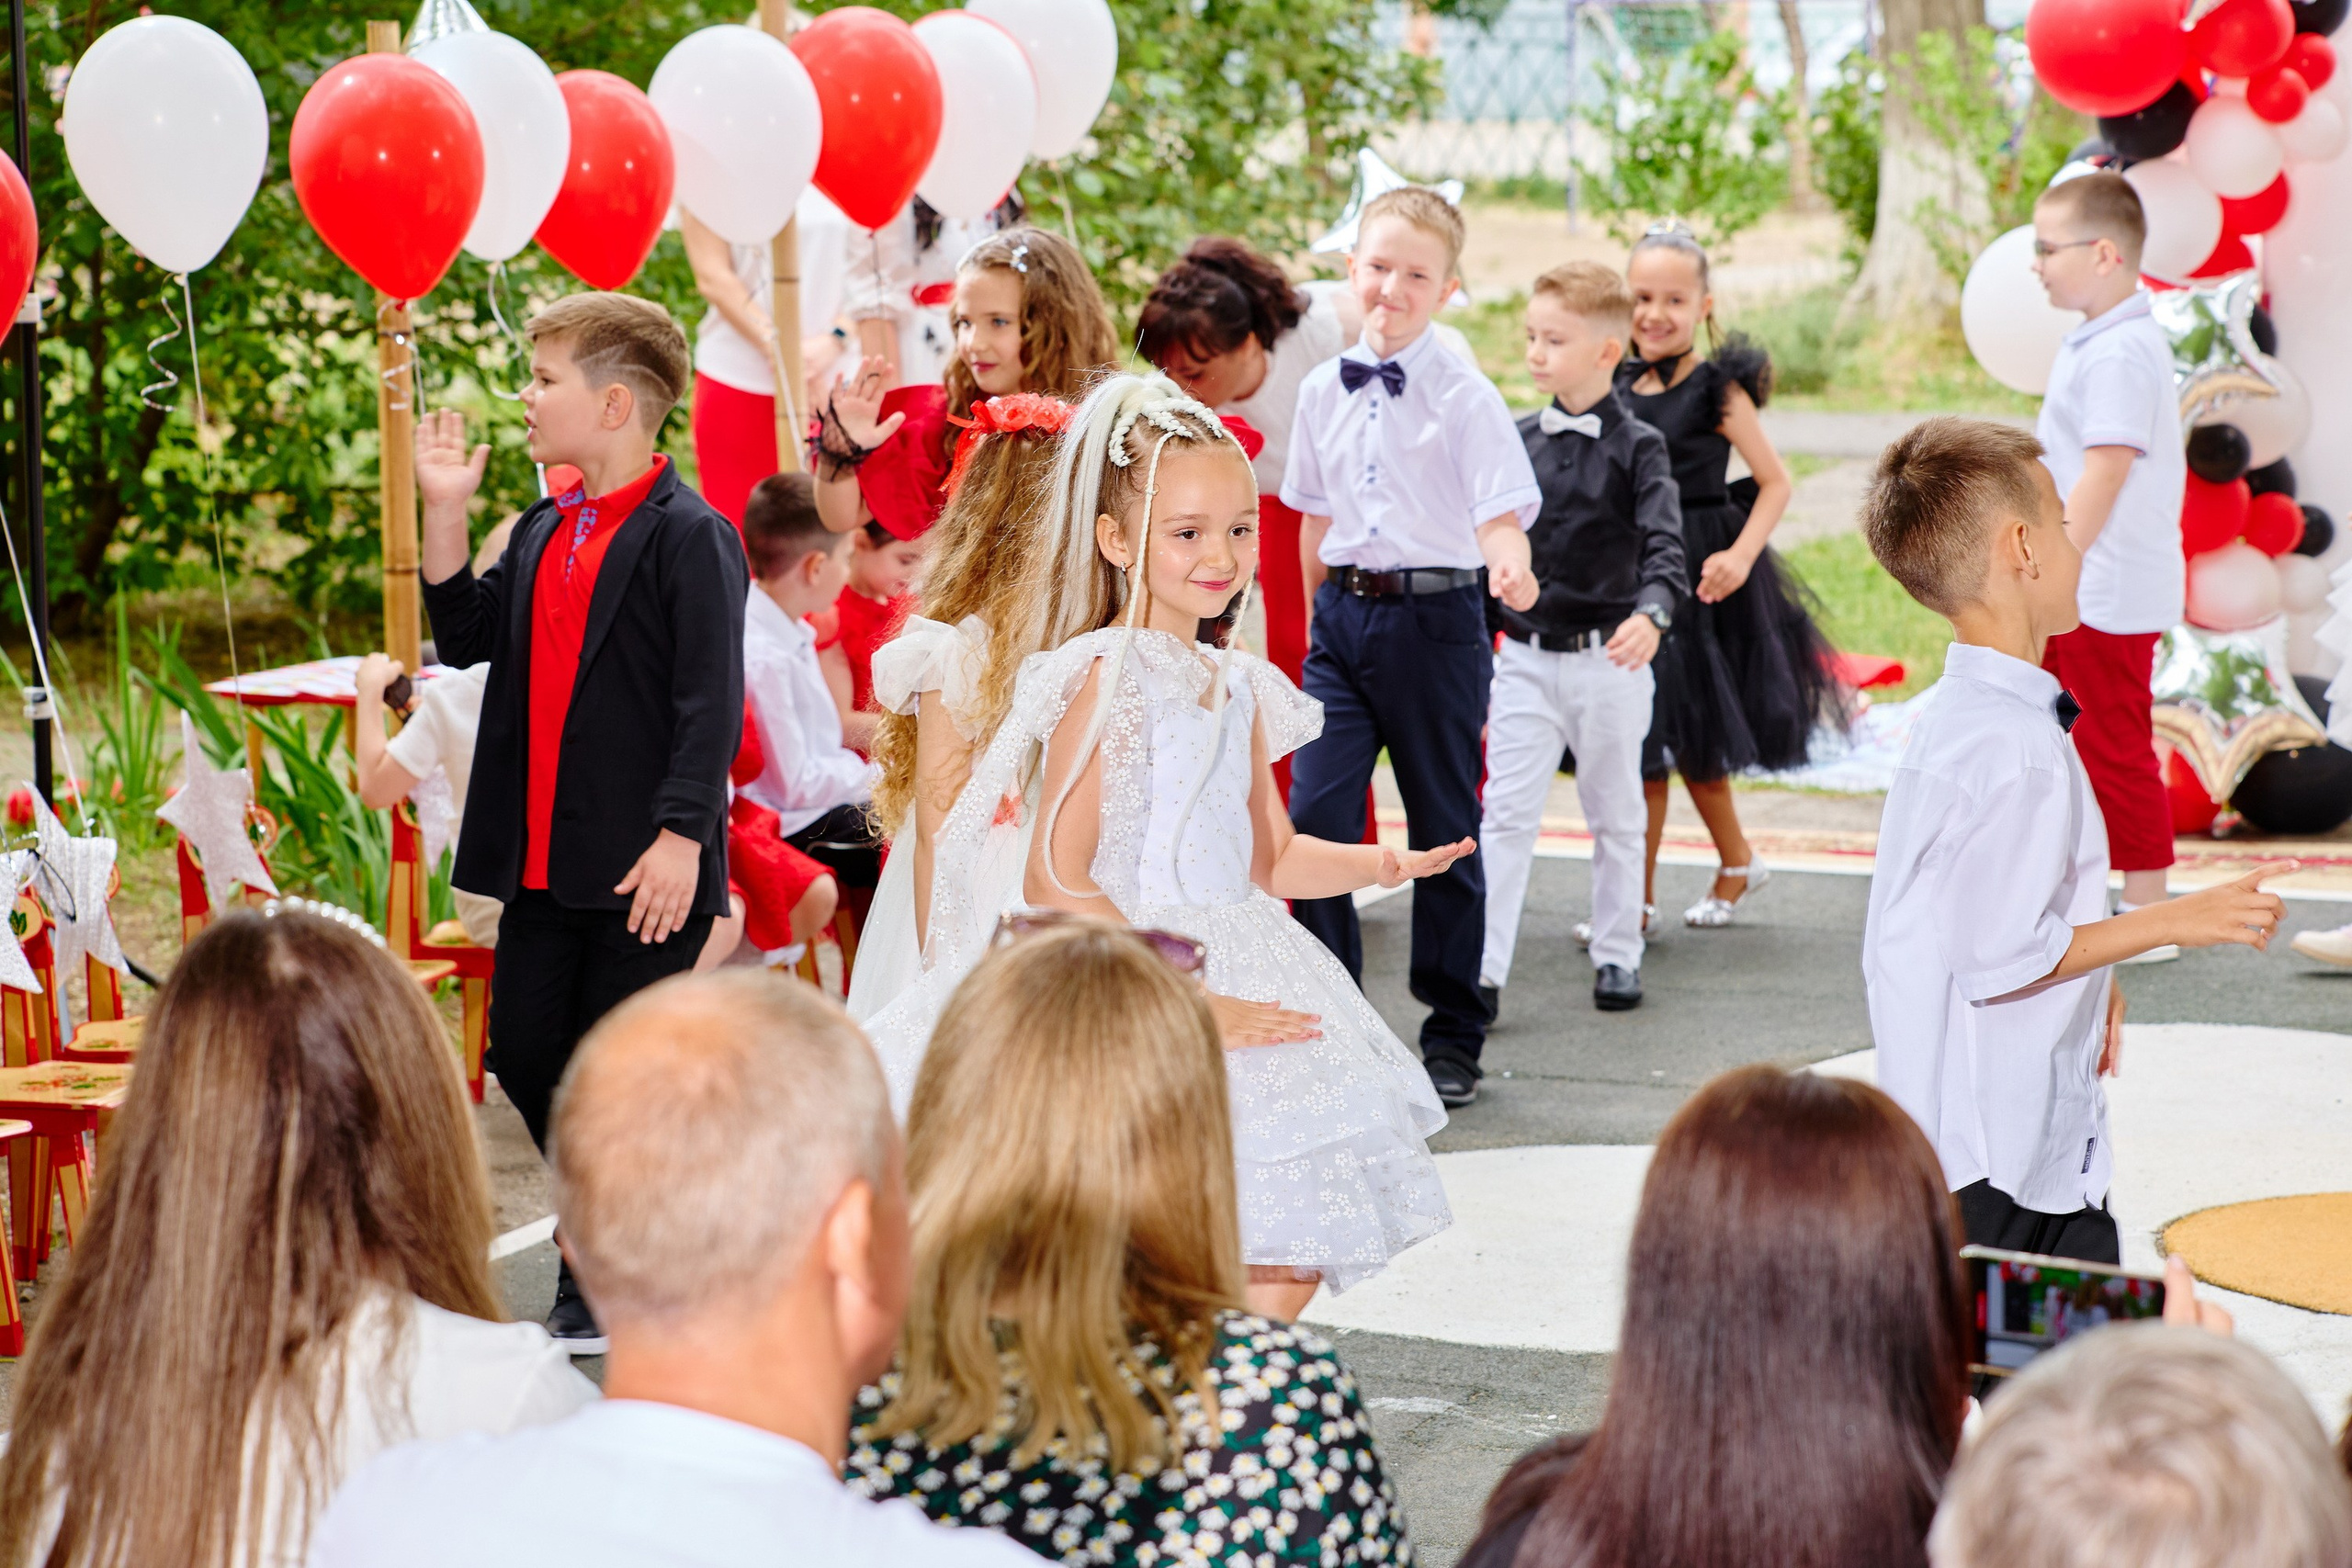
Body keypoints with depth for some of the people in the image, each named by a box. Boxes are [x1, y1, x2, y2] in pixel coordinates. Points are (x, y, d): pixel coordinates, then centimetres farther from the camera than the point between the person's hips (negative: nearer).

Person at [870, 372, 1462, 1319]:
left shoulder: (1237, 686, 11)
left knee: (1292, 1251, 7)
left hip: (1237, 973, 8)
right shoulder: (1106, 679, -13)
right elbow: (1055, 883, -19)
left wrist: (1377, 865, 3)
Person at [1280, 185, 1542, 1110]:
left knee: (1444, 828, 6)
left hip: (1435, 617, -3)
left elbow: (1502, 513, -15)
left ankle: (1454, 1035, 19)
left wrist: (1510, 566, -36)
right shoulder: (1324, 391, 7)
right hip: (1344, 614, 3)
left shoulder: (1464, 396, -7)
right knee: (1315, 811, -7)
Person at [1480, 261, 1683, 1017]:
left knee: (1615, 815, 12)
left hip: (1609, 659, -2)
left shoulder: (1637, 447, -6)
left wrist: (1650, 614, -37)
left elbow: (1664, 544, -16)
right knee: (1506, 812, -5)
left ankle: (1617, 955, 25)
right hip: (1525, 659, 2)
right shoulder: (1520, 440, 5)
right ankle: (1483, 968, -6)